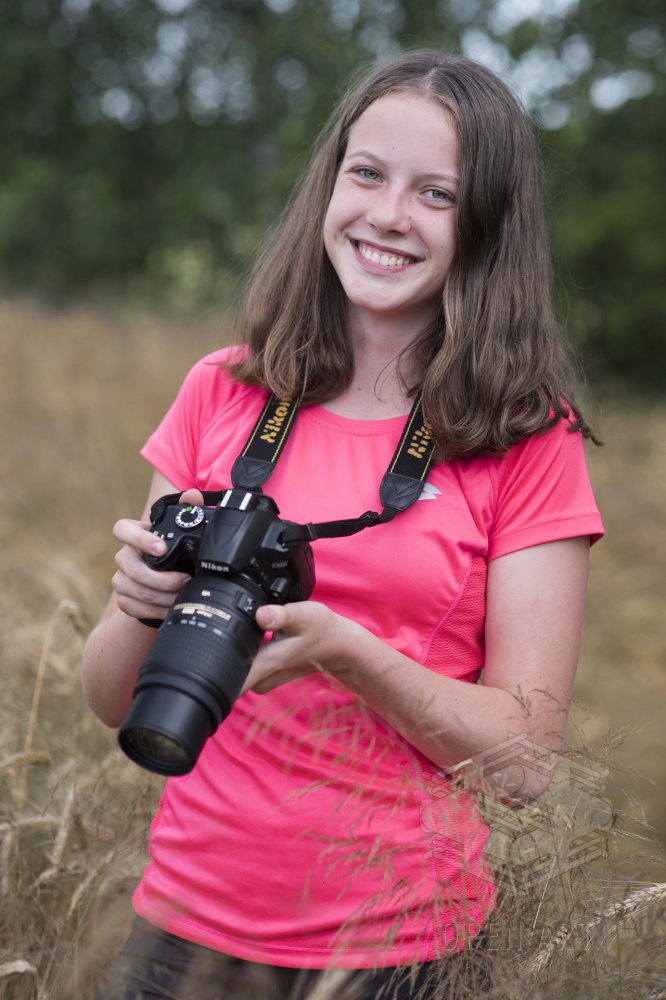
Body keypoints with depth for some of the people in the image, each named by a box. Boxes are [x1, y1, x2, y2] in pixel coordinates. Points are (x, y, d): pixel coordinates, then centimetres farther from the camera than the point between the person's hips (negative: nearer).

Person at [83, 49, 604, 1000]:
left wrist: (339, 647, -24)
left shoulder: (528, 435, -7)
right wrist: (146, 607, -18)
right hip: (193, 919, 2)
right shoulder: (224, 392, -1)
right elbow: (113, 700, 3)